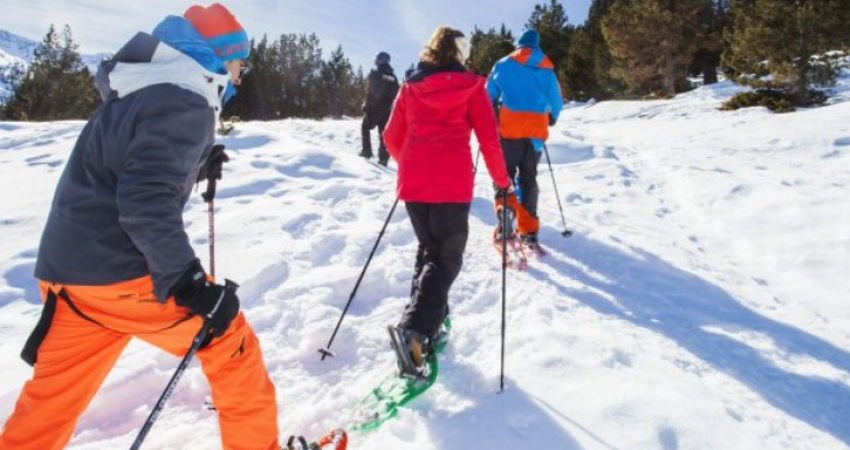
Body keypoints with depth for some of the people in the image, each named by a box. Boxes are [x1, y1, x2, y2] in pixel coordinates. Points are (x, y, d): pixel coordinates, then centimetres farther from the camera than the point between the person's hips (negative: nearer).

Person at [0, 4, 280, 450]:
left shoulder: (144, 92, 16)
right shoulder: (184, 104, -15)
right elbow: (146, 200, -25)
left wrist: (197, 167, 23)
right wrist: (190, 282, -27)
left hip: (70, 265, 9)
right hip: (120, 272, -9)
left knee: (51, 399, 19)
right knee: (230, 342, 6)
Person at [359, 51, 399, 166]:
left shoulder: (375, 73, -6)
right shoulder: (393, 76, 9)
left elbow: (370, 91, -14)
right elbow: (396, 93, 8)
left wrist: (366, 104, -9)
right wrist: (389, 104, 15)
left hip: (374, 107, -4)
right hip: (387, 108, 4)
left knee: (365, 127, 14)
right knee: (384, 132, 7)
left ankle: (367, 151, 5)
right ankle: (383, 158, 2)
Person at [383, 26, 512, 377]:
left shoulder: (409, 87, 14)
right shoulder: (470, 85, 5)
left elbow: (392, 137, 16)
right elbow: (489, 138, 0)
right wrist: (501, 179, 11)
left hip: (413, 183, 4)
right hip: (453, 183, -4)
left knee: (428, 249, 22)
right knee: (447, 258, 3)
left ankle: (428, 321, 20)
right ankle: (415, 328, -15)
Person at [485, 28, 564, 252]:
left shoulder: (504, 65, 3)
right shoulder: (547, 70, 11)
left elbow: (489, 96, 7)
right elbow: (557, 102, 15)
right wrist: (551, 120, 35)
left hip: (509, 128, -3)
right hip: (536, 131, 3)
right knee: (528, 179, 11)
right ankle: (528, 231, 8)